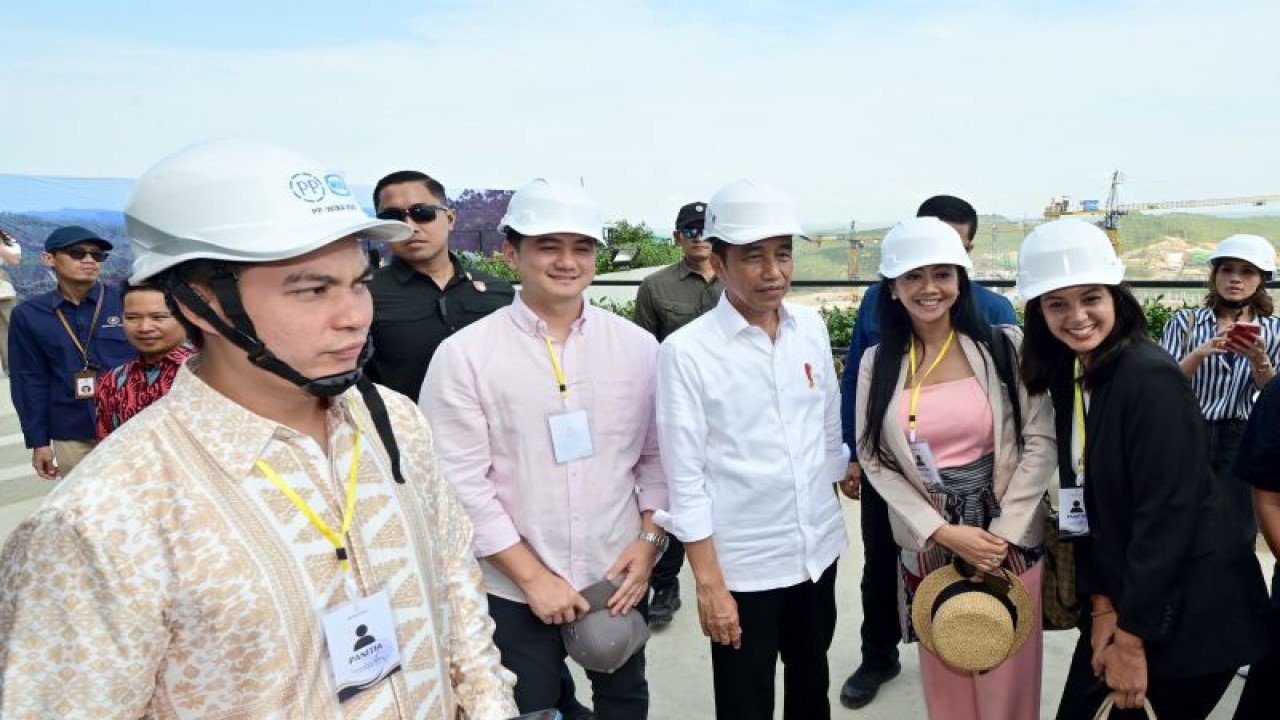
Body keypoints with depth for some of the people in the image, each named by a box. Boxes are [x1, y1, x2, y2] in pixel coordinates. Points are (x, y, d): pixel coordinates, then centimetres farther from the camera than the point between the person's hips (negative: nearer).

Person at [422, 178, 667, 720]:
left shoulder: (638, 346, -1)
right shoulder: (463, 355, -11)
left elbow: (658, 456, 5)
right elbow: (461, 485, -12)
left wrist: (649, 541, -5)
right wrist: (533, 577, -12)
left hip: (621, 578, 3)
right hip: (514, 590, -3)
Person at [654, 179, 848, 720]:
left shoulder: (812, 328, -1)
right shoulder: (686, 351, -16)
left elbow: (829, 430, 10)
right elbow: (685, 479, -13)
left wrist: (831, 508, 15)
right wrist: (708, 584, -12)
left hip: (819, 551, 5)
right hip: (743, 566, -4)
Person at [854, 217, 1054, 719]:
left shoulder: (1004, 345, -4)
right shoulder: (877, 363, 0)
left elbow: (1040, 441, -5)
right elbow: (876, 461, -3)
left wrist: (1002, 533, -11)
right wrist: (943, 532, -12)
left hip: (1008, 538, -1)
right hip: (927, 546, 1)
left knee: (1007, 678, 10)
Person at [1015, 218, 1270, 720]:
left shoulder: (1151, 378, -21)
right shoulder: (1069, 375, 2)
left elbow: (1166, 514, -22)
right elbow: (1085, 499, 4)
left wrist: (1132, 639, -18)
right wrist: (1100, 604, -3)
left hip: (1188, 611, -6)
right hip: (1120, 595, 7)